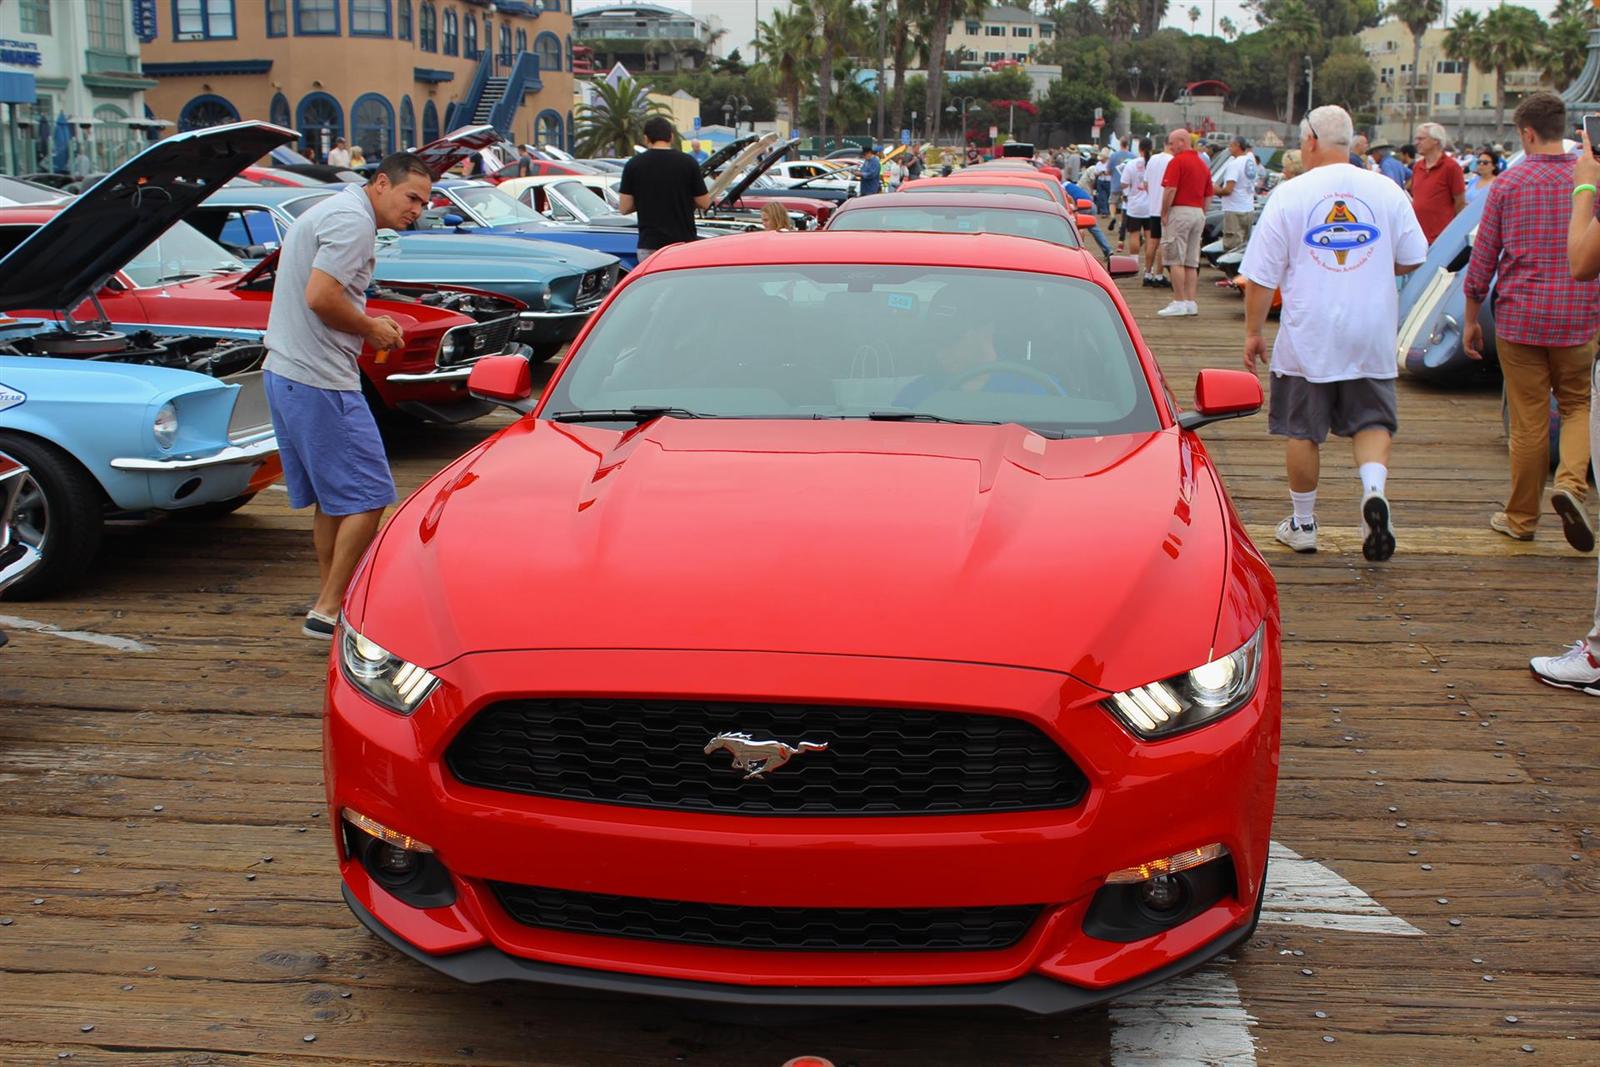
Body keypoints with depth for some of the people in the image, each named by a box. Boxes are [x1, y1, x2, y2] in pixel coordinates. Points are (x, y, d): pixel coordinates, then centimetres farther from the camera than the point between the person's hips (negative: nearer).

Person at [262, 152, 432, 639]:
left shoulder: (329, 212, 20)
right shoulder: (353, 220, -13)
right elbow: (321, 297, -23)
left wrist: (370, 323, 11)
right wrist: (371, 329, -8)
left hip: (285, 374, 11)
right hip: (320, 381, -11)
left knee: (331, 498, 16)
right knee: (367, 497, -5)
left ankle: (331, 603, 24)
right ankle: (327, 609, -3)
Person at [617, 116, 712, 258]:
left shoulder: (634, 165, -2)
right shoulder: (688, 162, -3)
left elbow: (624, 208, -1)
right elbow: (704, 203, 1)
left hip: (649, 245, 0)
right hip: (684, 242, 0)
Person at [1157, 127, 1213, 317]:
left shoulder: (1177, 161, -8)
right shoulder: (1203, 164, 16)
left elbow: (1170, 190, -16)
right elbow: (1208, 195, 17)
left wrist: (1164, 214, -10)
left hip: (1179, 211, -8)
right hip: (1198, 213, 8)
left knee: (1176, 260, -5)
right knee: (1192, 262, 9)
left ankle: (1179, 302, -8)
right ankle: (1190, 302, 7)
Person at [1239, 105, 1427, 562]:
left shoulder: (1289, 194, -6)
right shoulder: (1386, 191, 0)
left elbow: (1260, 277, -6)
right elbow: (1412, 259, 8)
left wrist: (1253, 332, 3)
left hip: (1308, 336, -2)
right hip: (1372, 336, 2)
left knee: (1303, 431, 10)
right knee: (1372, 421, 12)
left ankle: (1303, 524, 18)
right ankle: (1374, 488, -15)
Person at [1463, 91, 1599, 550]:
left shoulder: (1508, 184, -3)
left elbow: (1482, 259, 0)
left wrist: (1470, 318, 10)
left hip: (1519, 319, -1)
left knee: (1528, 421, 7)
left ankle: (1521, 517, 16)